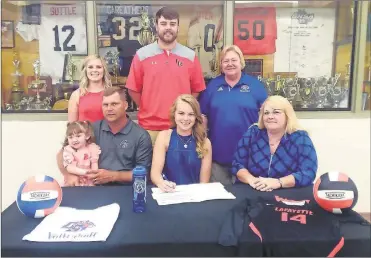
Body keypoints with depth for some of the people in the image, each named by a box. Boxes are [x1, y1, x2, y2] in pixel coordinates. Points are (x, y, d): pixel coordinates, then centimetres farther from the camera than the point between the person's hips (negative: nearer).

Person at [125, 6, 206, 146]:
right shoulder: (142, 55, -1)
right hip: (149, 127, -1)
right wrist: (149, 110, 6)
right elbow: (133, 89, 4)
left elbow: (197, 89, 8)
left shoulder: (190, 56, 2)